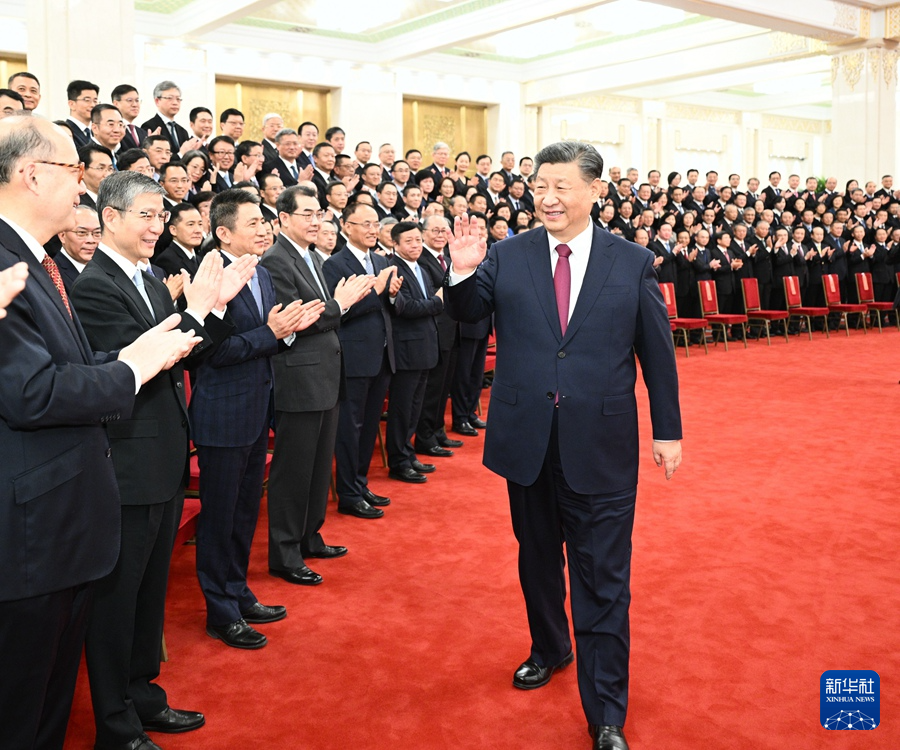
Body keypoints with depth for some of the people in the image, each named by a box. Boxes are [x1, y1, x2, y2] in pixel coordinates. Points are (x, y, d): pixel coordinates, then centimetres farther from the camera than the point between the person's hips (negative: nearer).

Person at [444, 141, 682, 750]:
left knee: (602, 578, 2)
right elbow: (467, 313, -1)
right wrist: (463, 273, -21)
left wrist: (669, 430, 6)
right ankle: (549, 649, 45)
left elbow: (657, 351, 4)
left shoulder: (633, 263, -1)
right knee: (537, 558, 20)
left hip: (600, 447, -2)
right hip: (528, 442, 3)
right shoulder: (508, 257, 1)